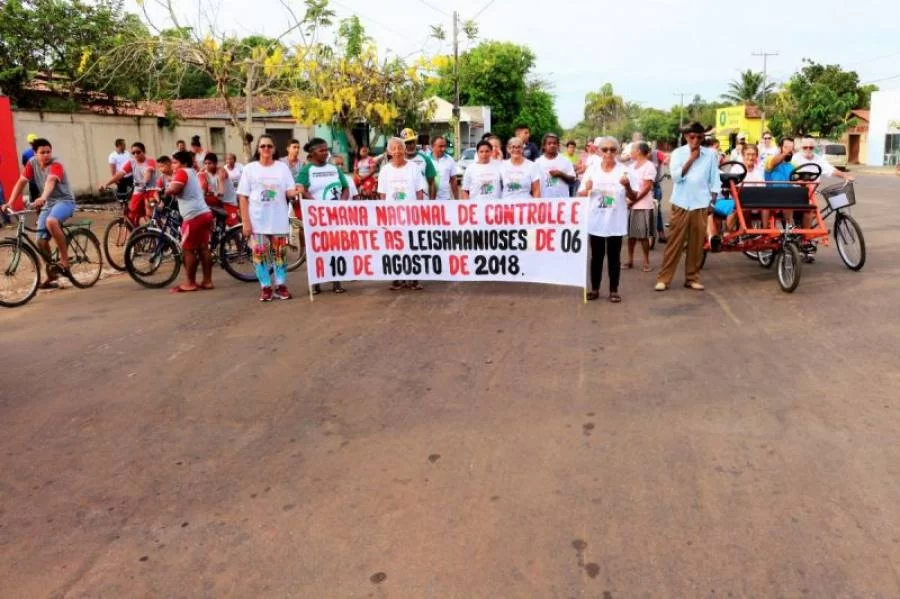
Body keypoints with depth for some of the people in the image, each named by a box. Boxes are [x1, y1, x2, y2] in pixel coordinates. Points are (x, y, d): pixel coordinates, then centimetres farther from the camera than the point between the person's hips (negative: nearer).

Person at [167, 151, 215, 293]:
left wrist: (166, 191, -2)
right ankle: (207, 281, 13)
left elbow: (173, 189, -21)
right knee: (203, 248, 11)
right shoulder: (192, 172, 22)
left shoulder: (182, 172, -7)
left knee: (188, 249, -1)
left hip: (194, 216, -9)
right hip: (204, 213, 9)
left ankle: (190, 283, 3)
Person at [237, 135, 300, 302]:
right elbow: (243, 197, 0)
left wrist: (296, 192, -25)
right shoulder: (250, 168, 2)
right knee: (260, 254, 0)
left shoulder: (282, 167, 5)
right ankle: (265, 287, 9)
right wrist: (245, 222, -7)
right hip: (257, 221, 0)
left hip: (279, 220, 1)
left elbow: (289, 192, 0)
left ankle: (281, 286, 14)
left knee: (280, 253, 5)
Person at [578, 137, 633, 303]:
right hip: (595, 221, 1)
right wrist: (587, 189, -18)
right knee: (596, 256, 7)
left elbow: (633, 197, 0)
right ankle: (595, 289, 17)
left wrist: (628, 186, -21)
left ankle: (614, 290, 12)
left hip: (616, 222, -1)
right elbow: (580, 195, 4)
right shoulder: (592, 169, 3)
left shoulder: (623, 170, 0)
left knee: (614, 256, 5)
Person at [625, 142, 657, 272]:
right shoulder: (632, 165, 14)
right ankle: (630, 260, 17)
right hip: (630, 205, 7)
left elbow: (647, 187, -14)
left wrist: (634, 200, -15)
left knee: (643, 236, -3)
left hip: (643, 206, -7)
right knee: (631, 234, 9)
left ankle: (646, 262, 7)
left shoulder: (649, 166, -9)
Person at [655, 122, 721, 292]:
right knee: (675, 242, -2)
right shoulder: (678, 153, 1)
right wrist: (691, 159, -12)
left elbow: (714, 180, 8)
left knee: (697, 243, 5)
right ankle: (663, 278, 1)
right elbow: (676, 177, -10)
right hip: (681, 204, -2)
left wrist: (713, 200, 2)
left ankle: (692, 278, 15)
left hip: (701, 204, 2)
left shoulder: (710, 154, 5)